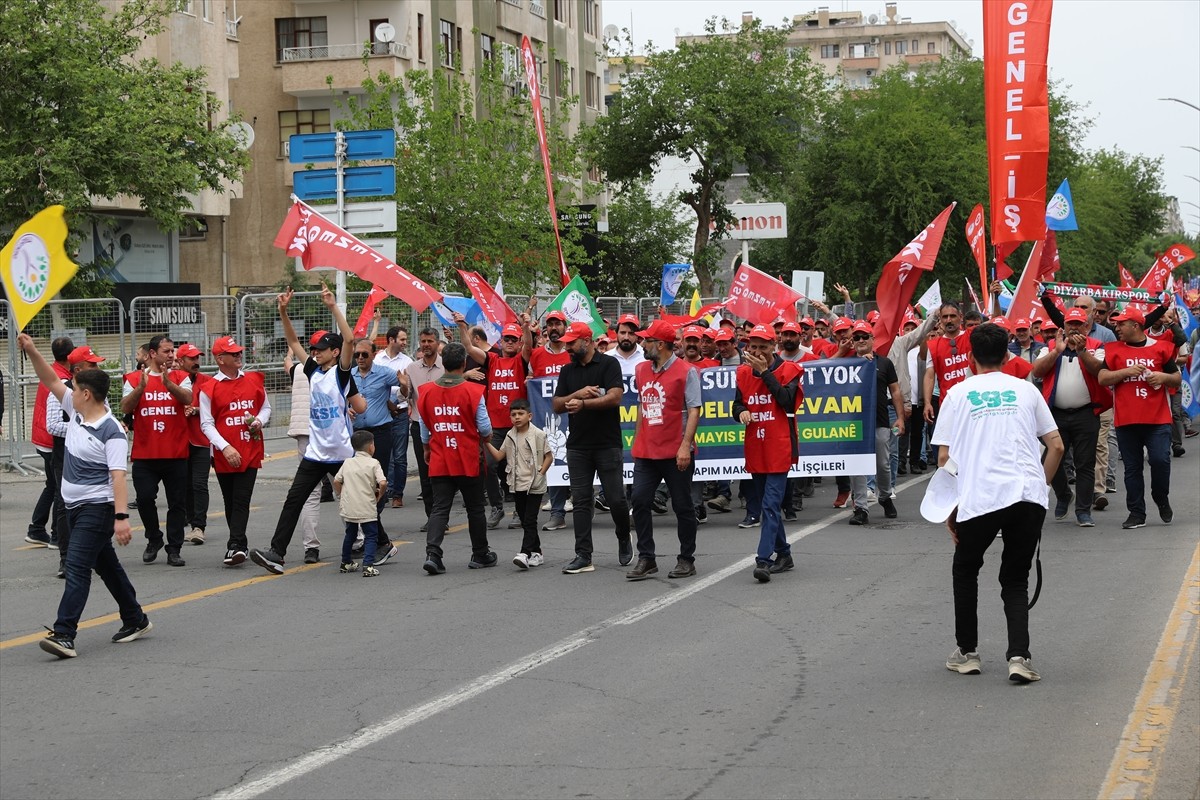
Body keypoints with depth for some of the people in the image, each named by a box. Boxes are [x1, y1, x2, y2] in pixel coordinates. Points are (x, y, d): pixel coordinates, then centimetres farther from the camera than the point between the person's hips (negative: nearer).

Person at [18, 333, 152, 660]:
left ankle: (64, 635, -20)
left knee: (77, 567, -15)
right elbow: (52, 381, 8)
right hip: (75, 506, 9)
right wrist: (31, 352, -4)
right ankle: (135, 620, 29)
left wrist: (121, 517, -29)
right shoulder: (77, 413, 5)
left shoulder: (111, 432, -18)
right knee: (106, 565, 17)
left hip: (98, 508, -9)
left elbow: (118, 476, -23)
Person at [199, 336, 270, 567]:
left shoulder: (254, 380, 7)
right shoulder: (208, 389, -3)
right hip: (224, 456, -1)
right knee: (230, 502, 8)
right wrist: (225, 447, -18)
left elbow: (265, 407, 20)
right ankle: (240, 545, 20)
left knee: (241, 500, -9)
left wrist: (259, 421, -3)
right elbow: (206, 424, -6)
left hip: (250, 452, 1)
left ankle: (235, 545, -16)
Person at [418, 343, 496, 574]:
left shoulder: (426, 392, -1)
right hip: (469, 461, -2)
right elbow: (485, 428, -9)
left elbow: (424, 429, 11)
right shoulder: (473, 391, -12)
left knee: (439, 509, 3)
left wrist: (427, 450, 28)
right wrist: (486, 436, 14)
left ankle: (432, 553, -15)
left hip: (439, 461, 2)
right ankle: (480, 555, 22)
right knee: (475, 509, 12)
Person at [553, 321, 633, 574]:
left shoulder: (609, 364, -2)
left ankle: (624, 540, 25)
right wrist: (577, 394, -9)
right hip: (578, 446, 4)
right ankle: (583, 556, 1)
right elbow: (556, 405, 8)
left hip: (608, 444, -4)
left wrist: (584, 403, -22)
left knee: (616, 499, -2)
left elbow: (615, 397, -15)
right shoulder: (568, 371, 14)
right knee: (581, 501, 1)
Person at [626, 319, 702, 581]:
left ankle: (686, 560, 15)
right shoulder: (641, 370, 10)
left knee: (683, 507, 5)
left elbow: (694, 411, -11)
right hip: (646, 452, 6)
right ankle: (646, 559, 7)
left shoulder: (686, 372, -8)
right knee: (640, 502, -1)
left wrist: (685, 446, -19)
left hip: (676, 453, -6)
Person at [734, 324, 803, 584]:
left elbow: (787, 401, -17)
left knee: (771, 504, -14)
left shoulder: (788, 370, -3)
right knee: (769, 504, 14)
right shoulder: (744, 372, 10)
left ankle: (763, 560, -21)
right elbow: (737, 405, 13)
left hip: (779, 449, -6)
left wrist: (765, 372, -16)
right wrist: (741, 412, -10)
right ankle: (783, 554, 28)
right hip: (755, 448, 6)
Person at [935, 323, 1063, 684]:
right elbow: (1056, 446, 13)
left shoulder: (957, 394, 9)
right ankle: (1018, 656, -5)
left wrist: (949, 509, 14)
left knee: (965, 572, 22)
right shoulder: (1026, 390, 14)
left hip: (978, 500, -1)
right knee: (1016, 580, 14)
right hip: (1029, 497, 1)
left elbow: (944, 457, 7)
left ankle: (967, 653, 23)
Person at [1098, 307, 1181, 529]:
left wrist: (1164, 377, -9)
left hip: (1158, 419, -1)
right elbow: (1102, 378, -1)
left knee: (1160, 460, -11)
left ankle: (1161, 499, 16)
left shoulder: (1161, 348, 7)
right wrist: (1126, 371, -13)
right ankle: (1136, 513, 11)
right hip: (1126, 420, 1)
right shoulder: (1114, 350, 8)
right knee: (1132, 468, 4)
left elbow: (1178, 379, 11)